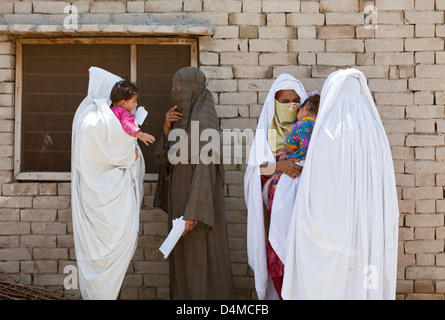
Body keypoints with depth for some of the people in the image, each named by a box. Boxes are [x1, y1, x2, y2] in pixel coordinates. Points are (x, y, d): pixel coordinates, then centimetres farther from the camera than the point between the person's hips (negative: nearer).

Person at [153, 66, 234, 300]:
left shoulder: (204, 122, -18)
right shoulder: (184, 119, 11)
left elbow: (205, 168, -22)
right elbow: (163, 157, 8)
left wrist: (194, 212, -26)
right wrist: (167, 129, -9)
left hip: (197, 200, -9)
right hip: (183, 196, 9)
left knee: (200, 258, -3)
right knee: (185, 254, 14)